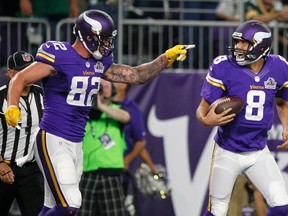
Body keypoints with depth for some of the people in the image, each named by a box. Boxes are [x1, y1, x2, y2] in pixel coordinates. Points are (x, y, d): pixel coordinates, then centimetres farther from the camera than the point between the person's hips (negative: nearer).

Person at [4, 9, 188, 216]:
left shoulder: (99, 63, 10)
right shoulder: (60, 57, -13)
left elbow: (137, 75, 17)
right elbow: (20, 79, -12)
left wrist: (167, 57, 7)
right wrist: (12, 108, -29)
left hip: (76, 144, 8)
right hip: (53, 141, -8)